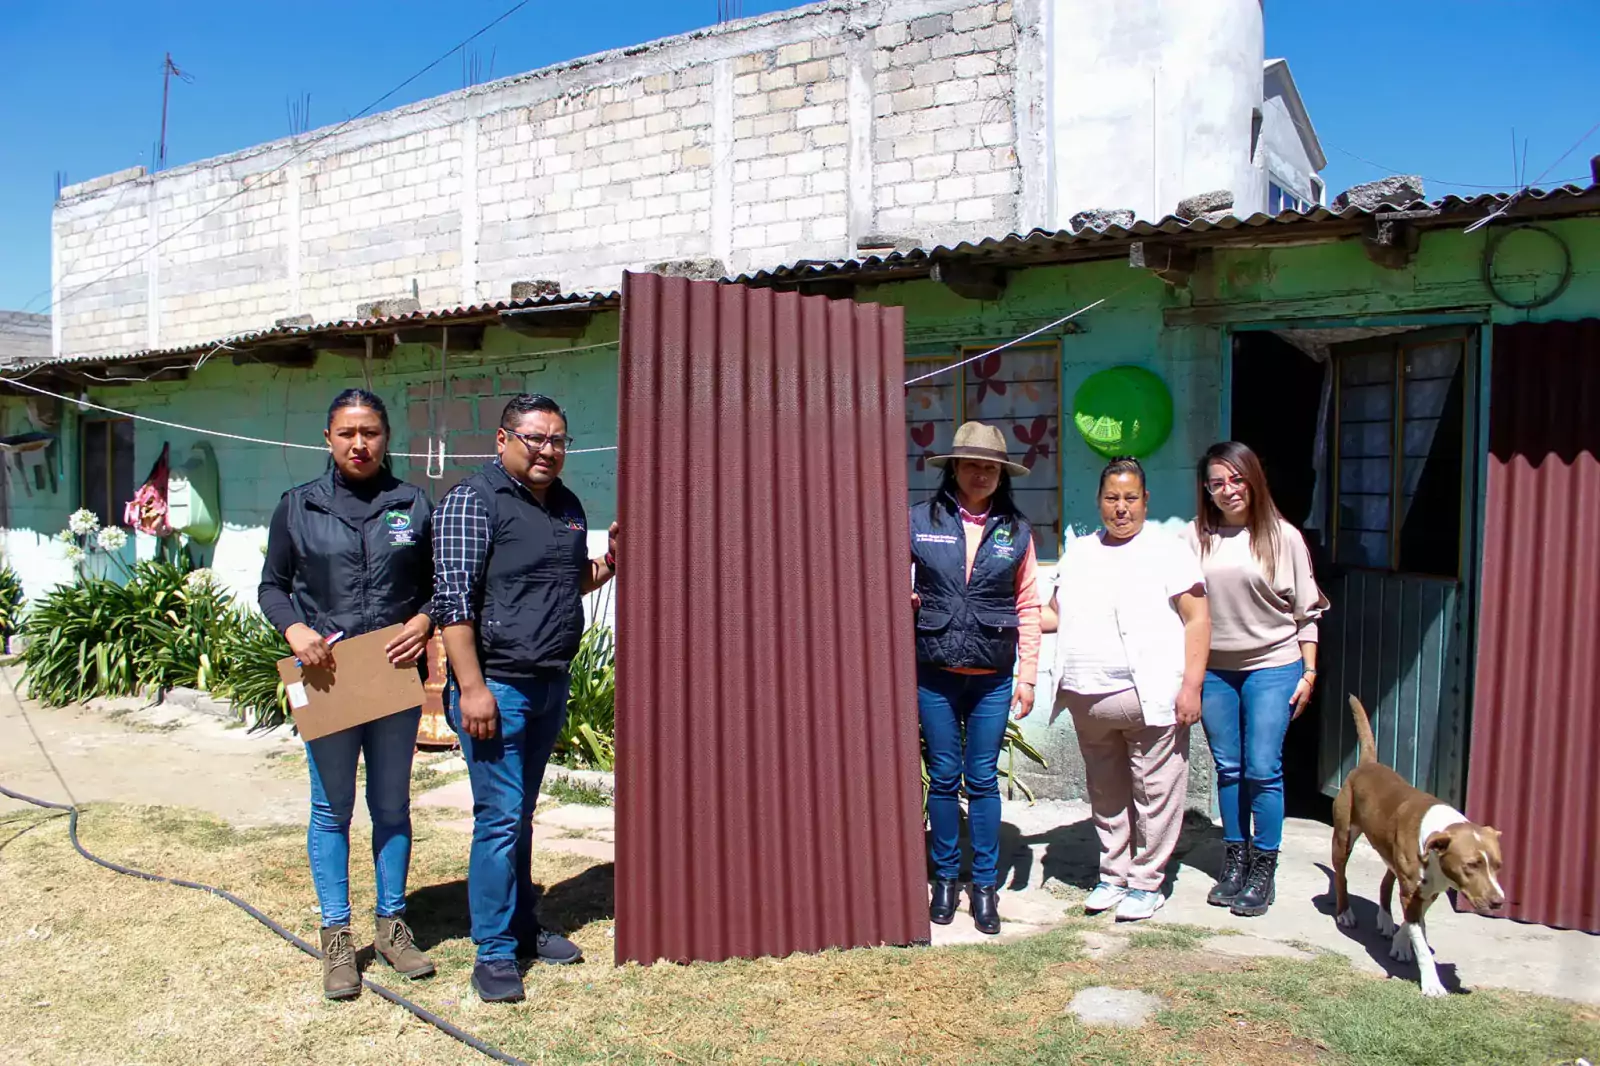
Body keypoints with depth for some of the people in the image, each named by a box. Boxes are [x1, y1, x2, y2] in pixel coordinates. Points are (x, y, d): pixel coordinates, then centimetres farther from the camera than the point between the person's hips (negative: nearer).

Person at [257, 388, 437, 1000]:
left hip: (397, 677, 1)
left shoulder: (414, 505, 4)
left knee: (392, 806, 12)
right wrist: (295, 629, -12)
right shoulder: (298, 507, 2)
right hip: (326, 677, -1)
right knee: (331, 808, 7)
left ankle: (392, 926, 26)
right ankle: (337, 937, 20)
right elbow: (272, 586, 6)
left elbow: (439, 582, 9)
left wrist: (424, 621, -11)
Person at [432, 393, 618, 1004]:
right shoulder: (472, 502, -10)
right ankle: (494, 953, 7)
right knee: (500, 816, -5)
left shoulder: (567, 506, 12)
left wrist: (605, 567, 3)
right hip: (496, 687, -7)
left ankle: (522, 928, 29)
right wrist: (471, 687, -20)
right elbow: (454, 598, -16)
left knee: (521, 813, 17)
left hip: (551, 685, 7)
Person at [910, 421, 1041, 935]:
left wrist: (1028, 675, 2)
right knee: (943, 778, 9)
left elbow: (1028, 606, 5)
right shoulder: (920, 521, 0)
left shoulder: (1016, 530, 4)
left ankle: (985, 885, 19)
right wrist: (903, 599, -8)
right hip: (935, 673, 0)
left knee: (983, 779, 7)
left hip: (993, 677, 0)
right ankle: (945, 878, 23)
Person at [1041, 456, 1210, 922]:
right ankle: (1113, 875, 28)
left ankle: (1146, 882, 16)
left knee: (1154, 795, 2)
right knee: (1106, 794, 14)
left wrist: (1191, 685, -11)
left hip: (1150, 697, -5)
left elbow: (1197, 620, -4)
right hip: (1088, 701, 5)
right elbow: (1055, 614, 22)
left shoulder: (1167, 551, 0)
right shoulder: (1078, 553, 15)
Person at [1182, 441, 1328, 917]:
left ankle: (1264, 870, 12)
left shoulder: (1283, 537, -4)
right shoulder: (1194, 538, -1)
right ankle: (1234, 860, 25)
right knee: (1228, 768, 11)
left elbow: (1306, 611, 2)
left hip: (1272, 667, -2)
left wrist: (1309, 671, 0)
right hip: (1214, 669, 2)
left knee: (1262, 769, -2)